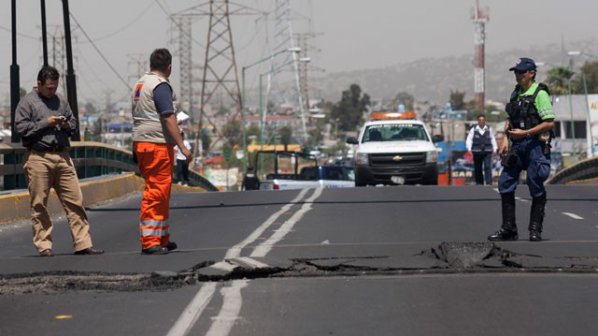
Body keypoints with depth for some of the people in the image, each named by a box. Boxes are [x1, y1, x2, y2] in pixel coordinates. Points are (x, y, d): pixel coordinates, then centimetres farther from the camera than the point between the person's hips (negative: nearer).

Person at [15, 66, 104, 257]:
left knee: (75, 201, -1)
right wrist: (45, 123, -10)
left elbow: (74, 124, 26)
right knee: (39, 205, 0)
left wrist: (67, 125, 3)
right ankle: (43, 246, 7)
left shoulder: (61, 101, 18)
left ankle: (82, 244, 1)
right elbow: (21, 127, -6)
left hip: (62, 157, 4)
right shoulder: (27, 102, 3)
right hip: (38, 158, -4)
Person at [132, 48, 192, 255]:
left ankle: (161, 239, 21)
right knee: (156, 193, -8)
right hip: (158, 145, -9)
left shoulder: (140, 84, 16)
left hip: (141, 143, 9)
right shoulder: (161, 85, -12)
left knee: (158, 193, 15)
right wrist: (182, 146, -18)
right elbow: (168, 118, -17)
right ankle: (150, 243, -9)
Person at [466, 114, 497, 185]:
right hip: (477, 152, 0)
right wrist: (469, 149, -10)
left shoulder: (489, 129, 6)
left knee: (488, 167, -13)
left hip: (487, 152, 0)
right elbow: (469, 139, 2)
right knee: (477, 169, 6)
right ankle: (479, 183, 15)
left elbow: (493, 139, 15)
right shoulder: (473, 130, 2)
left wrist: (494, 149, 12)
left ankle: (489, 183, -17)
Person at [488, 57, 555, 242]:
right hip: (517, 145, 8)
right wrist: (505, 138, 7)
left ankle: (535, 230, 8)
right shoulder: (516, 92, 13)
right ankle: (508, 229, 11)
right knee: (505, 183, 4)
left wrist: (525, 133, -17)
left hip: (535, 145, -8)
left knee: (536, 188, -1)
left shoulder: (540, 94, -10)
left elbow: (549, 123, -15)